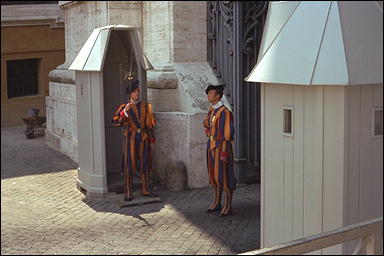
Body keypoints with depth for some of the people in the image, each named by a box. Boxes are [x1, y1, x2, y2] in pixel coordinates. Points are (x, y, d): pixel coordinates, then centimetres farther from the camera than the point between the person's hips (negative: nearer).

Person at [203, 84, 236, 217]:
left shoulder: (224, 112, -16)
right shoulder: (212, 111, 10)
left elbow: (228, 133, -19)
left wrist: (224, 152, -20)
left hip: (221, 147, -8)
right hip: (211, 146, 9)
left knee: (224, 177, -1)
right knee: (214, 176, 15)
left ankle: (228, 206, 9)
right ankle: (217, 203, 27)